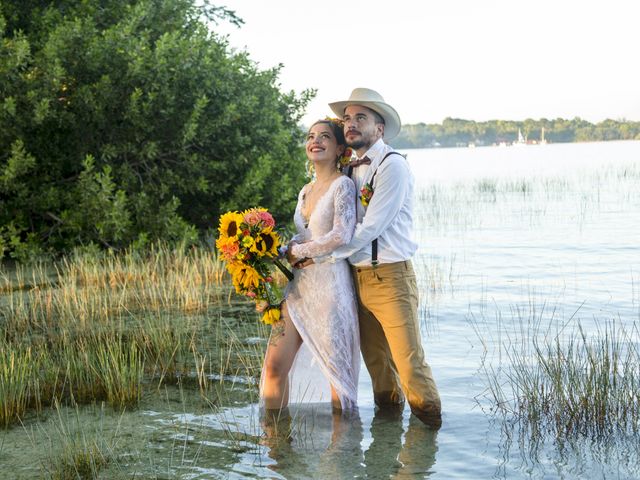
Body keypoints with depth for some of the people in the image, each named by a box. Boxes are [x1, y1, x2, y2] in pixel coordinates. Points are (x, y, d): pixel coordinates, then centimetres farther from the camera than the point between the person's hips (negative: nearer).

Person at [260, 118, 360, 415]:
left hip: (330, 286, -7)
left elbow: (341, 236, -18)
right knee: (275, 366, 0)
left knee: (337, 369, 3)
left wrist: (294, 252, -10)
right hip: (299, 286, 7)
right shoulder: (306, 191, 17)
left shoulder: (343, 185, -6)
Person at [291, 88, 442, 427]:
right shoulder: (352, 170, 14)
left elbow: (369, 229, -16)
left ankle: (429, 423, 8)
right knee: (375, 360, 13)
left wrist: (322, 256, -12)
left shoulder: (392, 166, -10)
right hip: (358, 278, 7)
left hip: (391, 277, -7)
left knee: (409, 360, -7)